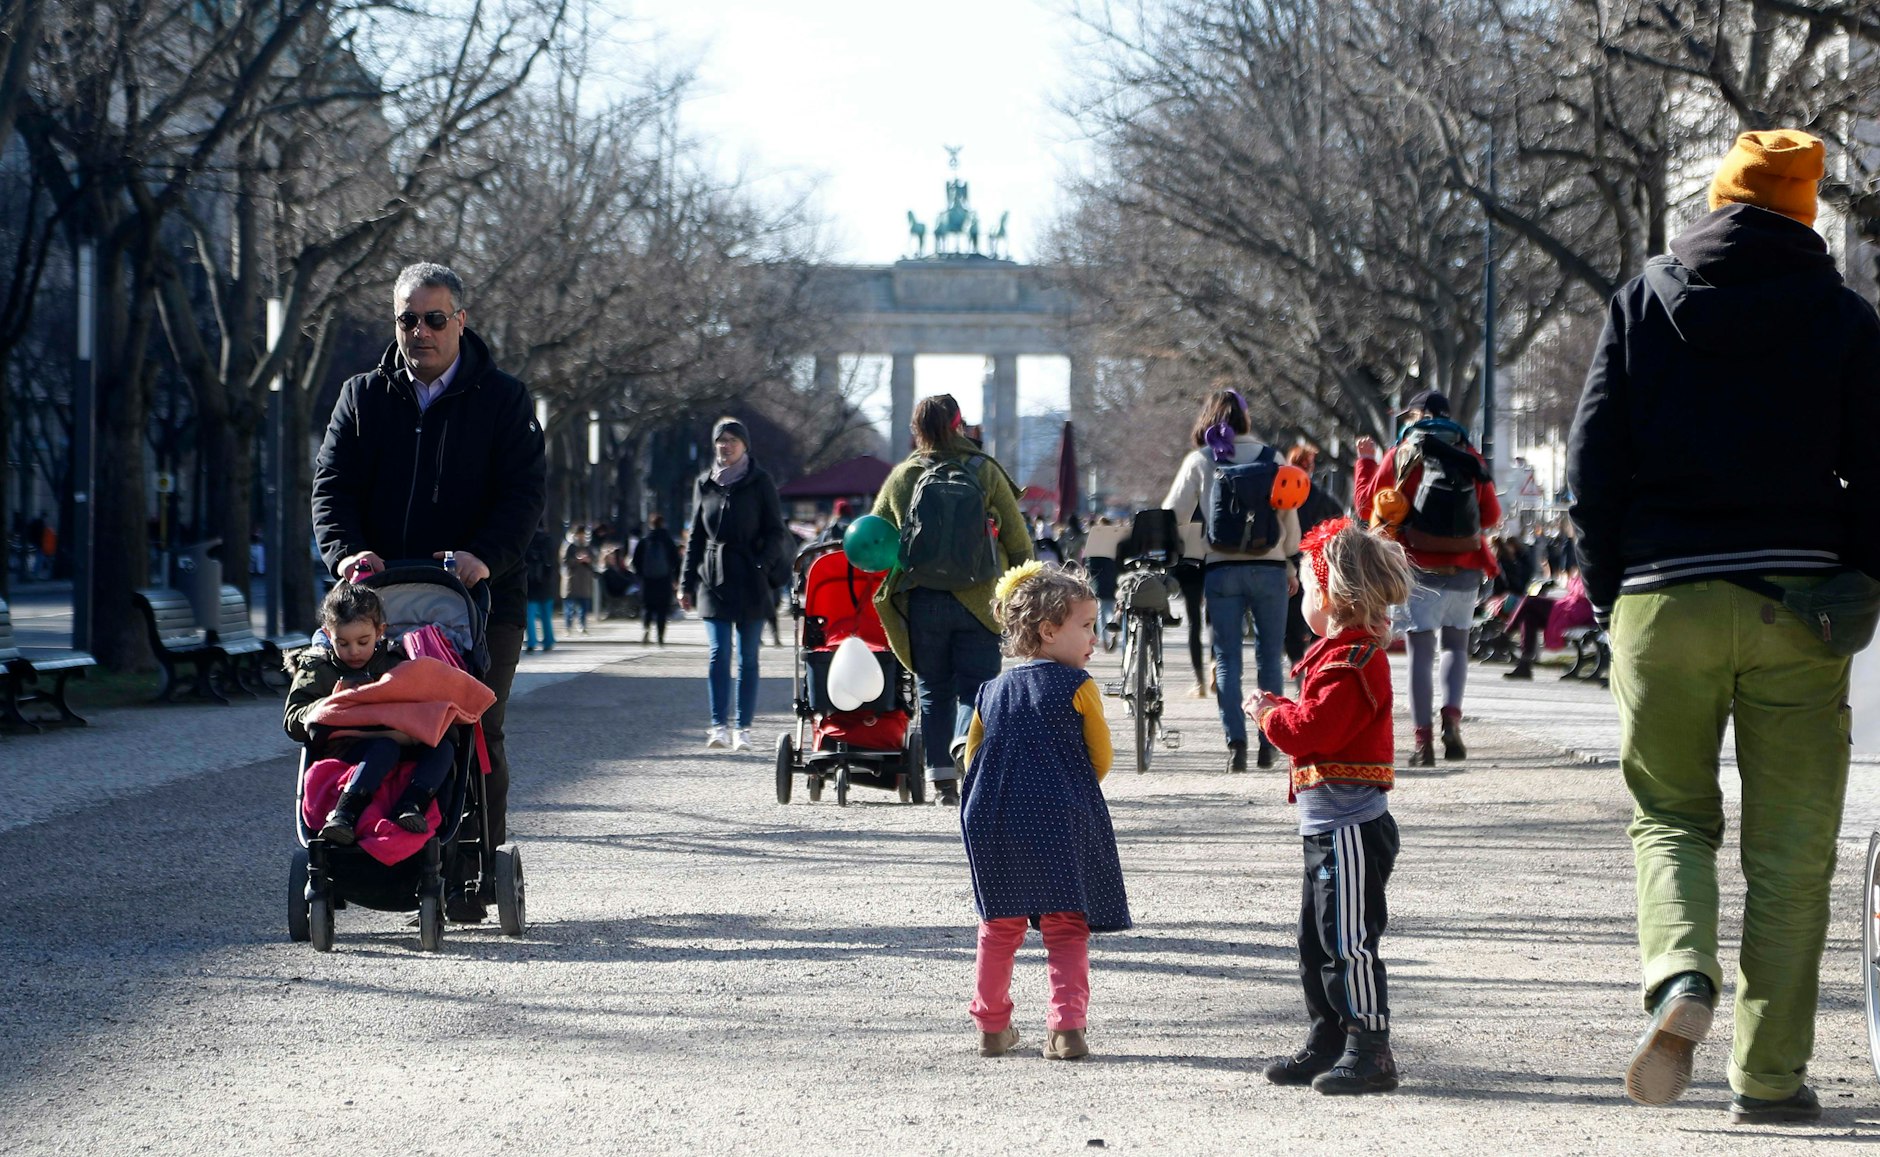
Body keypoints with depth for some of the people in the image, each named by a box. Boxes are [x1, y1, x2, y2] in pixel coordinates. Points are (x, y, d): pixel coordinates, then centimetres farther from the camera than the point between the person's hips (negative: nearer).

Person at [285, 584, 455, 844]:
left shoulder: (395, 662, 21)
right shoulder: (317, 669, 13)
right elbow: (293, 722, 4)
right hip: (344, 752, -4)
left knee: (443, 748, -23)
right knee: (387, 746, -36)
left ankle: (410, 804, -47)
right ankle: (344, 813, -54)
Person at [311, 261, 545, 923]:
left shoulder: (502, 400, 5)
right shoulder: (362, 399, 13)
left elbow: (525, 491, -4)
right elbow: (333, 484, 5)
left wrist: (484, 555, -21)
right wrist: (348, 549, -15)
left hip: (481, 598, -2)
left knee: (476, 736, -3)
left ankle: (474, 878, 2)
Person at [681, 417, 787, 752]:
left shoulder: (759, 482, 3)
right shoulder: (705, 483, 11)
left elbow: (776, 532, 2)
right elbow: (696, 537, 15)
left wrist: (760, 564, -13)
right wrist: (686, 583, 11)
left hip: (750, 583, -2)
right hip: (714, 581, 2)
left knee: (747, 658, 2)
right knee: (719, 655, -9)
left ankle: (743, 728, 6)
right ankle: (719, 725, -10)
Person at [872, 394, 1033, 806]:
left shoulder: (901, 477, 4)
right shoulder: (985, 471, -2)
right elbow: (1017, 538, 1)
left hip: (920, 599, 2)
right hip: (977, 599, -2)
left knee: (934, 692, 12)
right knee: (976, 688, 0)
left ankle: (942, 782, 12)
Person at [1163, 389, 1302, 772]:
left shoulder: (1199, 462, 0)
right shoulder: (1271, 457, 3)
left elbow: (1174, 515, 1)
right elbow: (1290, 516, 5)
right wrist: (1290, 563, 17)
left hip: (1221, 568, -1)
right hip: (1269, 567, 1)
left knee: (1227, 660, 4)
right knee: (1270, 657, 10)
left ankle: (1236, 744, -5)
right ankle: (1268, 744, 8)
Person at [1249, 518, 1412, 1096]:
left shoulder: (1349, 663, -18)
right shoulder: (1348, 653, 16)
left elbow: (1314, 730, -24)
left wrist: (1269, 715, -8)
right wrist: (1279, 710, 6)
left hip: (1349, 826, -11)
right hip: (1330, 827, 11)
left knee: (1348, 941, -9)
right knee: (1317, 939, 16)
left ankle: (1370, 1051, -6)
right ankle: (1327, 1043, 24)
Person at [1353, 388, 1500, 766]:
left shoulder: (1399, 456, -1)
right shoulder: (1470, 457, 3)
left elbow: (1366, 506, 7)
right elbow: (1491, 514, 8)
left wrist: (1366, 461, 20)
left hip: (1418, 567, -1)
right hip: (1464, 568, 2)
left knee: (1420, 652, 2)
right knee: (1456, 646, 14)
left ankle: (1423, 739, -3)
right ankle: (1452, 717, -9)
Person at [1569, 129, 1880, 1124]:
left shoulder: (1642, 302, 6)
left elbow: (1592, 460, 3)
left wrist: (1607, 590, 10)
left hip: (1663, 598, 1)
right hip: (1796, 599, 0)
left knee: (1670, 813, 13)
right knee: (1788, 848, 5)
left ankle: (1679, 972, -16)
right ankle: (1769, 1073, 4)